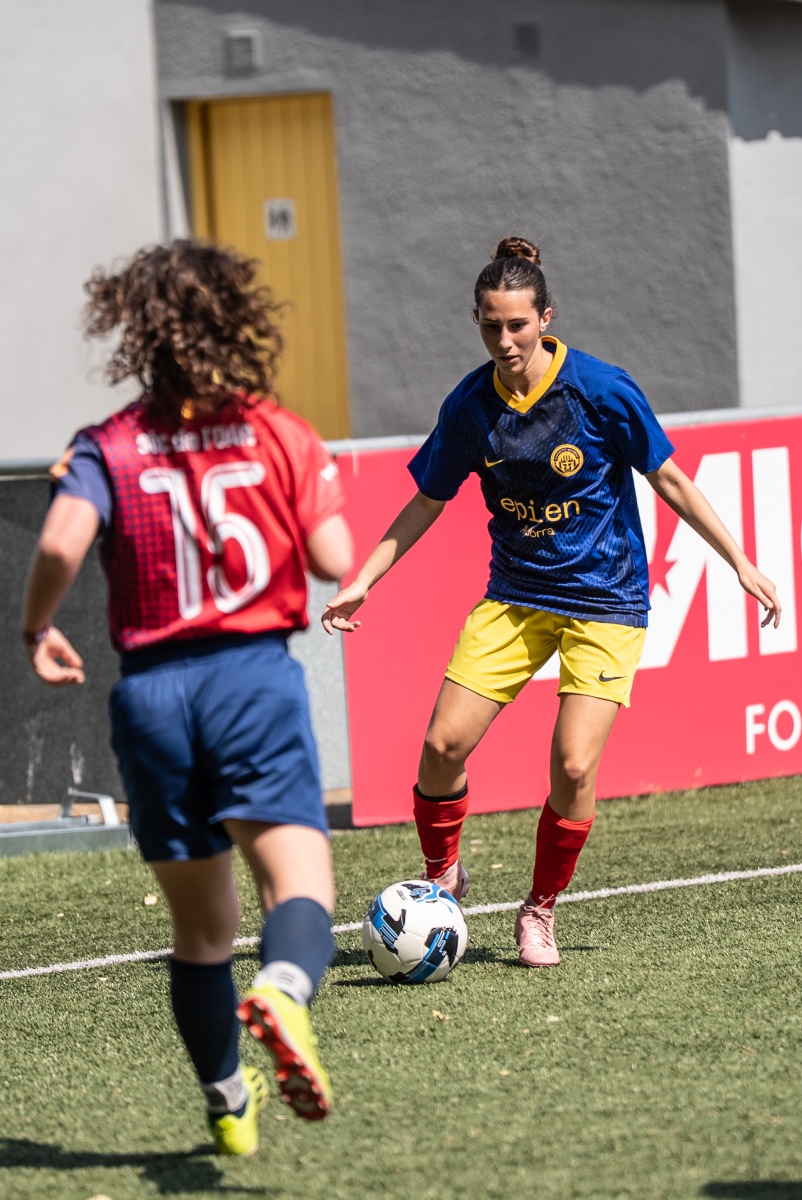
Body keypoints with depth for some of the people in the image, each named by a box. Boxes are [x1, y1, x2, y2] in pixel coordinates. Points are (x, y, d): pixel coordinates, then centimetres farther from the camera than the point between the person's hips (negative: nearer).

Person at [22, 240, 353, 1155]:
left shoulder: (109, 447, 2)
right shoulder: (283, 437, 3)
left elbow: (61, 544, -15)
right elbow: (336, 562, -3)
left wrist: (37, 631, 4)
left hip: (151, 688, 2)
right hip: (255, 676, -2)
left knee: (199, 922, 16)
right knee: (299, 883, -13)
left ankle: (228, 1105, 28)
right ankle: (281, 993, -46)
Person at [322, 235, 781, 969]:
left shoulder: (602, 390, -15)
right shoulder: (471, 406, -5)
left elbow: (669, 480, -5)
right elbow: (426, 503, 8)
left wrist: (739, 562, -4)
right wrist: (364, 580, 2)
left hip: (605, 601, -3)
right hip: (515, 596, 3)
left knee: (574, 766, -13)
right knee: (445, 743, -9)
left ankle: (541, 911, 10)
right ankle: (441, 875, 17)